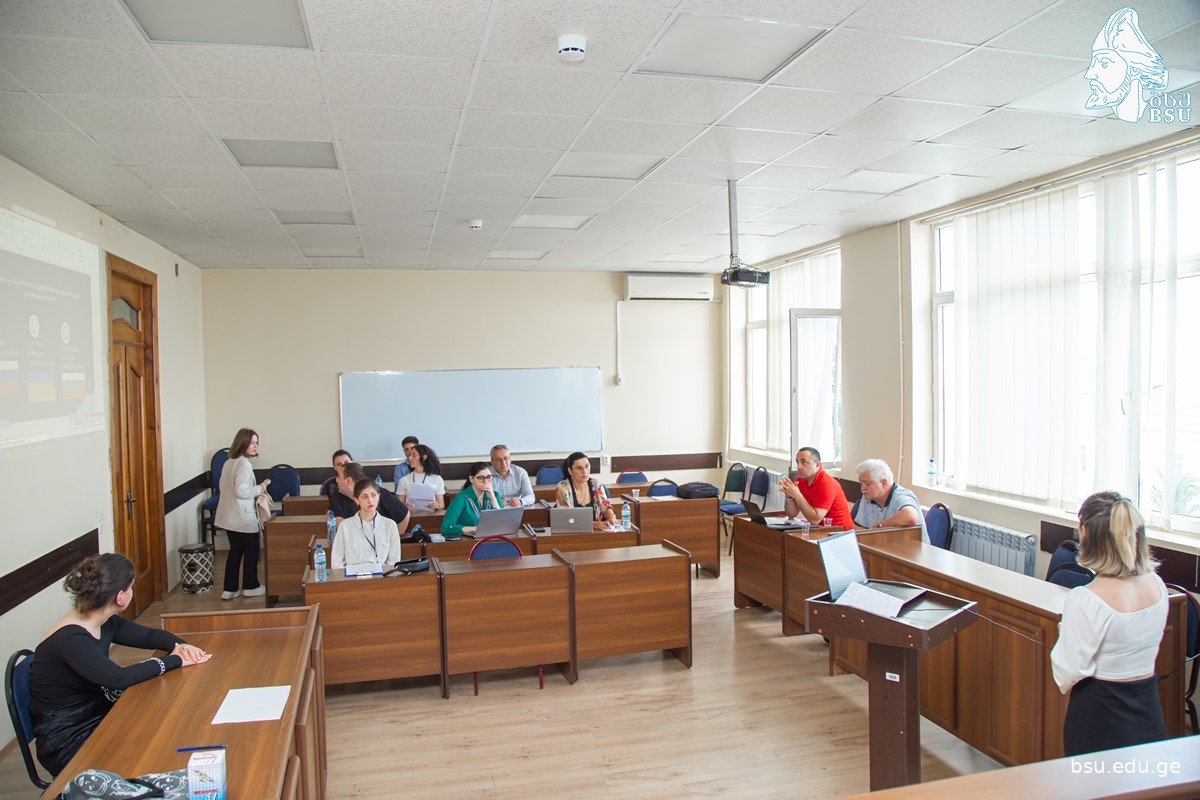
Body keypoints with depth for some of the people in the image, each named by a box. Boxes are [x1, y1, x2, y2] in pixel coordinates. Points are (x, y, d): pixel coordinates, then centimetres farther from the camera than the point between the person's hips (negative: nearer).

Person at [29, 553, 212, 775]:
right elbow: (117, 678, -35)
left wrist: (179, 645, -8)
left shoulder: (105, 623, 1)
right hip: (67, 743, -8)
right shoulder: (70, 639, -25)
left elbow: (150, 635, 13)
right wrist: (173, 660, -24)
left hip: (98, 717, 8)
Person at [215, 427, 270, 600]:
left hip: (229, 516, 8)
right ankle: (250, 587, 19)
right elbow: (241, 491, -25)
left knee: (235, 550, 14)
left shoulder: (228, 463, 10)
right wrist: (259, 489, -10)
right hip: (243, 517, -8)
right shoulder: (244, 464, -18)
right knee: (251, 550, 8)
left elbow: (225, 487, 17)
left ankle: (230, 589, 16)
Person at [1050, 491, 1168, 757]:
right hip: (1149, 710, 6)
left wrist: (1064, 633, -3)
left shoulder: (1085, 601, -25)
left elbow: (1068, 673, -20)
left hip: (1100, 717, -6)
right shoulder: (1156, 584, -5)